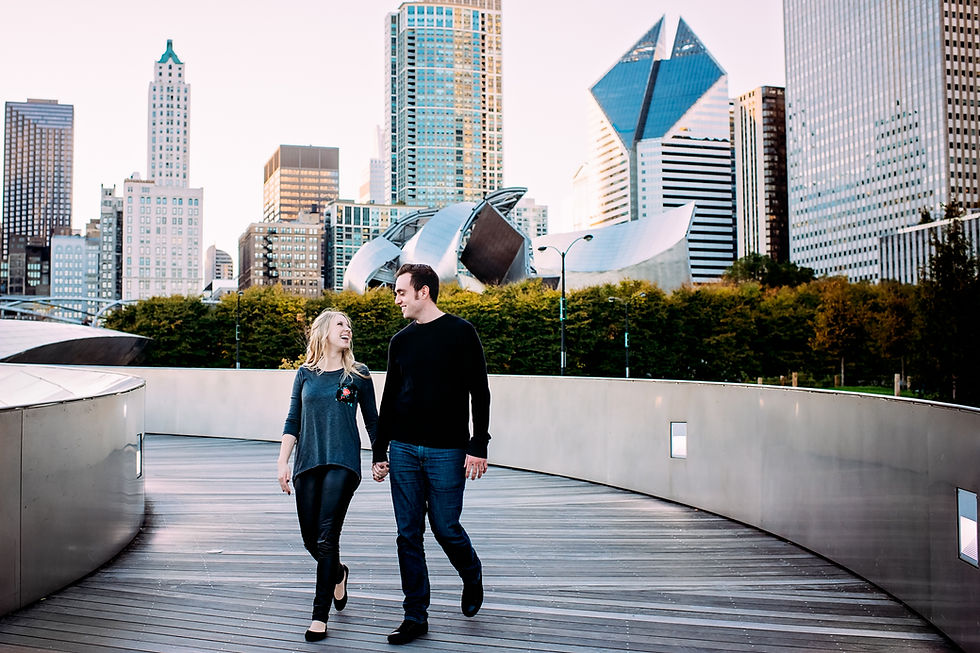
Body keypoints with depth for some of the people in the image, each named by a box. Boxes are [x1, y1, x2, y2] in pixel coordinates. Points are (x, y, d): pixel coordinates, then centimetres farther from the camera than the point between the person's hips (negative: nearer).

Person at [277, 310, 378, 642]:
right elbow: (292, 422, 11)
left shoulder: (358, 374, 5)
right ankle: (338, 575, 39)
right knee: (310, 538, 7)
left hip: (343, 463, -3)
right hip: (308, 464, 3)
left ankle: (320, 616, -3)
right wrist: (282, 462, 4)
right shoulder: (305, 374, 9)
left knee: (327, 536, -11)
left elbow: (372, 420, 12)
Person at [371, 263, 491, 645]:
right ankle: (415, 617, 13)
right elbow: (389, 400, 16)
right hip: (404, 451, 5)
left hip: (447, 451, -5)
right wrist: (378, 453, 14)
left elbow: (479, 392, -5)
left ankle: (472, 576, 31)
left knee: (445, 528, -1)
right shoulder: (400, 341, 12)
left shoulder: (460, 333, -2)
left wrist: (478, 446, -13)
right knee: (408, 534, 4)